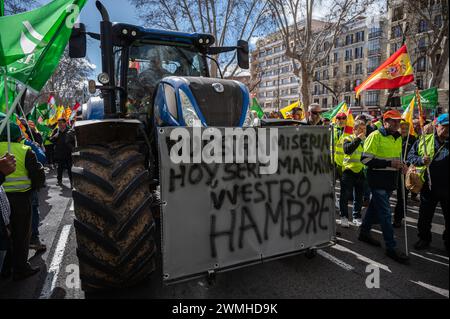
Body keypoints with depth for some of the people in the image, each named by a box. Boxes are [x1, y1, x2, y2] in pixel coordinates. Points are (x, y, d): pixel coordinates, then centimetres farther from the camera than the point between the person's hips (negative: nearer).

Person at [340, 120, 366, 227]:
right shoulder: (348, 139, -1)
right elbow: (347, 150, -23)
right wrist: (358, 139, -21)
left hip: (361, 171, 4)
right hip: (348, 170, -4)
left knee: (359, 196, 10)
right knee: (345, 195, -1)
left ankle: (357, 217, 21)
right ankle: (344, 217, 10)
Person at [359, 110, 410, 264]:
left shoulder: (398, 138, 14)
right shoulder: (375, 136, -12)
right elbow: (366, 159, -18)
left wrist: (400, 164, 4)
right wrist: (389, 163, -21)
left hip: (390, 181, 8)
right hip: (378, 180, -8)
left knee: (375, 208, 18)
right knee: (385, 214, -4)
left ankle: (364, 232, 35)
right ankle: (391, 247, 4)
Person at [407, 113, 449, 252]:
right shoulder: (424, 140, 2)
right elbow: (410, 155, 4)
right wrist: (421, 160, -14)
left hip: (446, 188, -1)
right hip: (428, 186, 2)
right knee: (425, 216, 15)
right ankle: (424, 239, 34)